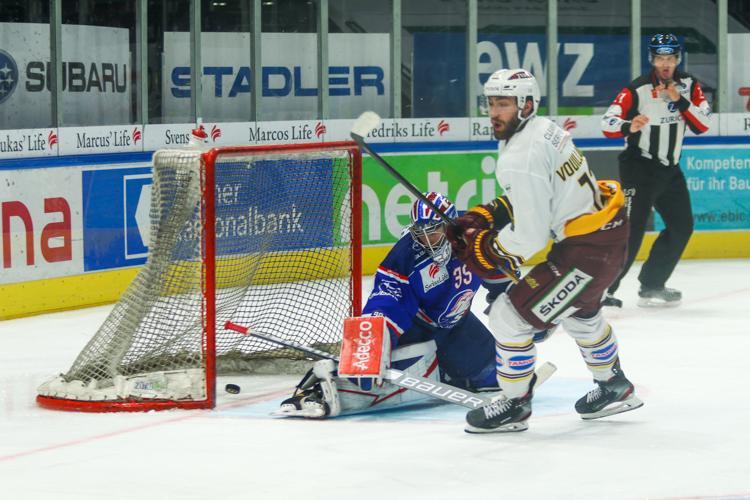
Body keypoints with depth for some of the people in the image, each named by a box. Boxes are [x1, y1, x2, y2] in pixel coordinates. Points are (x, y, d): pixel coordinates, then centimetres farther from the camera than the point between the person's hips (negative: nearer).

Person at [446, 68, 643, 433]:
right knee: (579, 311, 35)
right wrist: (482, 217, 10)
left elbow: (529, 238, -24)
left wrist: (485, 248, -8)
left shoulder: (521, 158, -25)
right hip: (608, 224, 10)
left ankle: (515, 407, 13)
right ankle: (614, 388, 52)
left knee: (509, 316, -3)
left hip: (588, 251, -10)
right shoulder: (543, 129, 5)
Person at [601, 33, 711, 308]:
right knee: (632, 228, -16)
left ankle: (651, 285, 18)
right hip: (639, 167, -7)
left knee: (682, 227, 9)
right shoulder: (637, 90, -14)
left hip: (669, 168, 7)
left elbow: (702, 125, -3)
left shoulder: (688, 85, 3)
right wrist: (628, 127, -39)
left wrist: (680, 101, -17)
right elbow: (607, 123, -18)